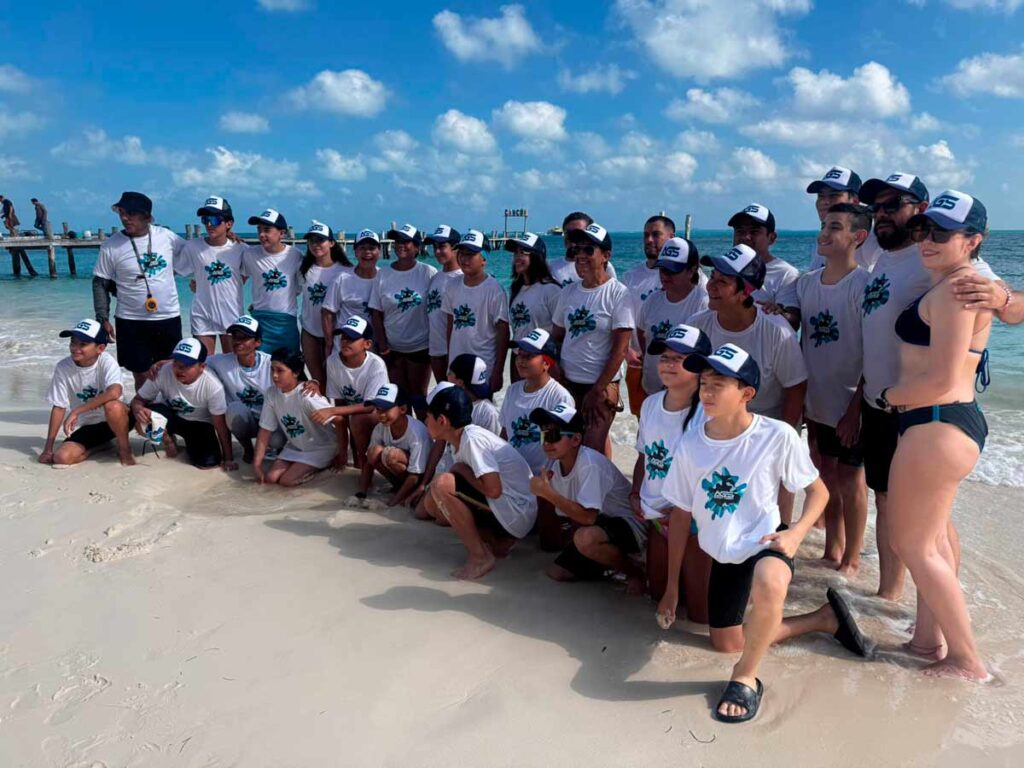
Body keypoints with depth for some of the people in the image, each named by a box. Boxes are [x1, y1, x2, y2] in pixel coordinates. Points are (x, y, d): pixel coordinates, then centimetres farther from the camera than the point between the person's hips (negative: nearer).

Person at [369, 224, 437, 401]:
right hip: (391, 348, 2)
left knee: (418, 394, 10)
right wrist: (382, 346, -3)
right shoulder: (384, 274, -1)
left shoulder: (428, 273, -8)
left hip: (421, 347, -2)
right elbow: (376, 313, 1)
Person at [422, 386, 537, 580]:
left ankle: (480, 556, -11)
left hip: (515, 514, -10)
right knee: (434, 502, 7)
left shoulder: (472, 439, -19)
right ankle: (496, 541, 6)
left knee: (442, 485, -21)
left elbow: (493, 490, -25)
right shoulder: (463, 439, 9)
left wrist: (463, 471, -11)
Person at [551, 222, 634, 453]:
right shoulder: (569, 291, 8)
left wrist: (597, 390, -13)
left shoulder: (618, 294, -8)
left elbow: (620, 349, -11)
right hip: (566, 382, 5)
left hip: (601, 386, -5)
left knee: (592, 449, -5)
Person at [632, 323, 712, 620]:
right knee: (658, 593, 18)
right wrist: (635, 493, 3)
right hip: (656, 516, 7)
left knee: (700, 613, 1)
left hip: (694, 519, -7)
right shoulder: (650, 404, 0)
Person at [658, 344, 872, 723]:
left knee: (768, 584, -40)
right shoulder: (690, 444, -10)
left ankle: (746, 676, -12)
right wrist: (672, 586, 4)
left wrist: (796, 533, -24)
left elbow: (818, 491, -4)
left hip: (765, 541, -5)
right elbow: (681, 513, 0)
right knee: (726, 643, 14)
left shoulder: (778, 436, -19)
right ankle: (826, 618, 30)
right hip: (723, 554, 5)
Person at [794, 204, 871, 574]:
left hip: (849, 403, -6)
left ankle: (850, 561, 20)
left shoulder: (864, 286, -13)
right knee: (825, 474, 16)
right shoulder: (806, 282, 4)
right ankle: (832, 550, 32)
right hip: (816, 401, 6)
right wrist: (799, 398, 8)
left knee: (849, 478, 5)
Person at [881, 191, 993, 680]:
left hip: (937, 426, -11)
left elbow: (940, 380, -22)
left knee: (911, 543, 0)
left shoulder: (954, 289, -18)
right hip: (947, 423, 11)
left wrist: (889, 396, -7)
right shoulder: (951, 285, 14)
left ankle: (968, 661, 13)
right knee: (931, 539, 19)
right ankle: (929, 640, 34)